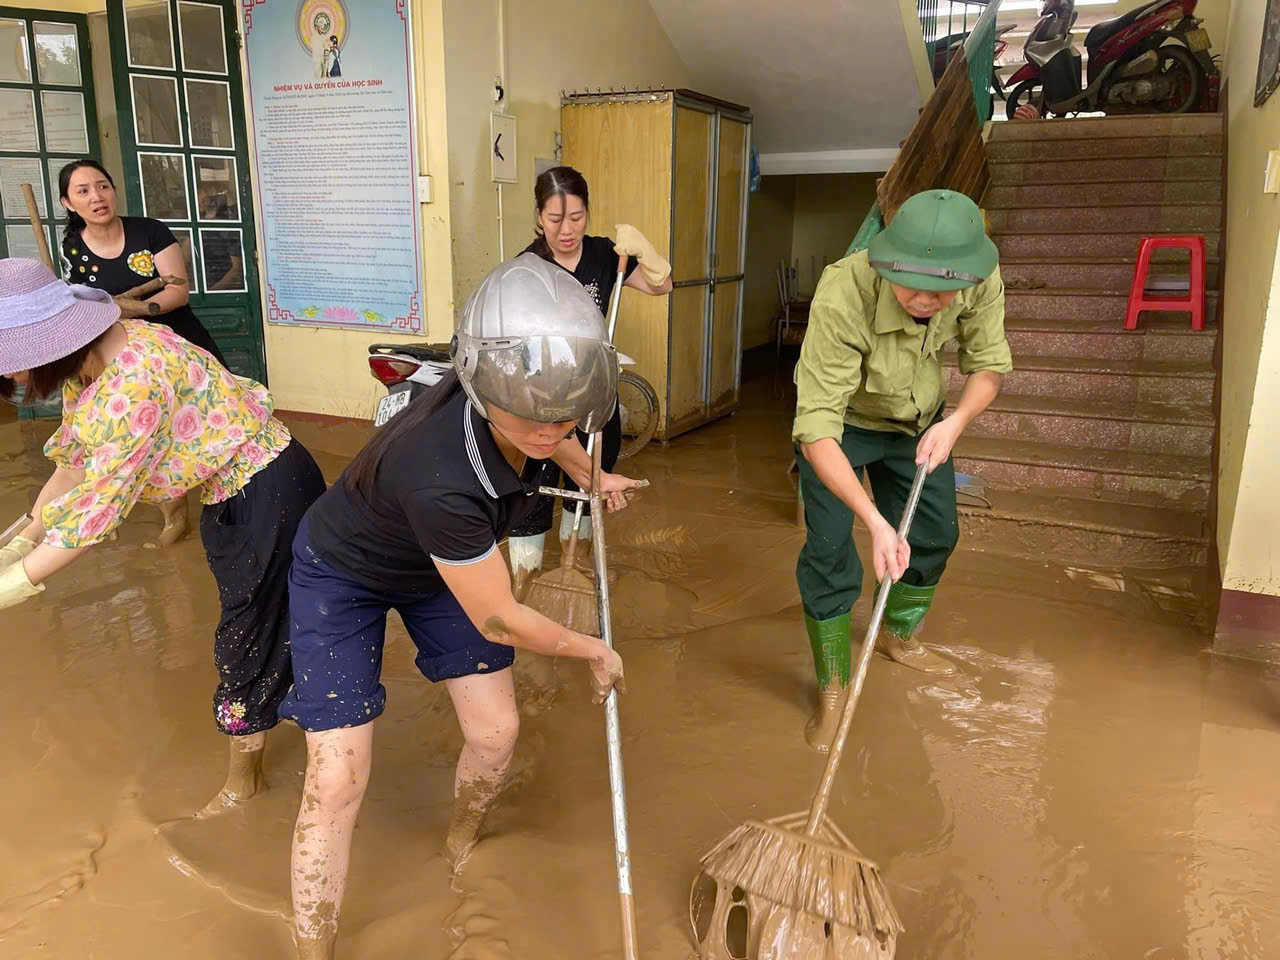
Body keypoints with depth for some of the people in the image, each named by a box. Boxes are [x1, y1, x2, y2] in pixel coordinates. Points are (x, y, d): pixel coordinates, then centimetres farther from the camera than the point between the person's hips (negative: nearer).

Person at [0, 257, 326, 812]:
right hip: (227, 491, 9)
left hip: (270, 491, -9)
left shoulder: (135, 380, -33)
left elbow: (98, 506, -28)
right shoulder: (84, 364, -2)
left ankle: (242, 778, 25)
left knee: (251, 630, 5)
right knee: (250, 618, 21)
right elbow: (72, 463, 10)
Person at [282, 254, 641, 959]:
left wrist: (593, 477, 18)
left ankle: (460, 850, 39)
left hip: (442, 563, 6)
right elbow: (498, 621, -28)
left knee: (495, 733, 7)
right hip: (345, 576, -6)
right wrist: (594, 650, -13)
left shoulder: (515, 404, -25)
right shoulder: (441, 479, -44)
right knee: (336, 782, -9)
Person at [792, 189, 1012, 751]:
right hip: (840, 422, -4)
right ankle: (834, 688, 10)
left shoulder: (980, 282, -28)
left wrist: (955, 422, -29)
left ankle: (899, 636, 44)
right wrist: (875, 521, -50)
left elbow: (989, 364, -9)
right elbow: (817, 430, -42)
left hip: (920, 420, 5)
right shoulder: (841, 296, -42)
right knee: (829, 550, -11)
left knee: (935, 534, 14)